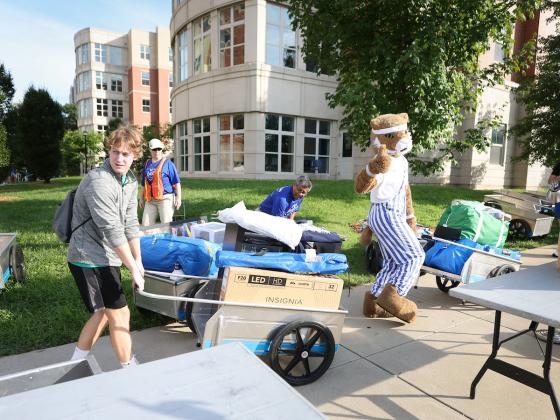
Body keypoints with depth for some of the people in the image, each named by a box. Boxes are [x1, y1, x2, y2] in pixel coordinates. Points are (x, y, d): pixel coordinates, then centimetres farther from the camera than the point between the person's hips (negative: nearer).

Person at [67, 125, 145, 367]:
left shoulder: (131, 181, 6)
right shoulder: (99, 181, -22)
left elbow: (130, 224, 10)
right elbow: (112, 231, -24)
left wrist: (138, 260, 8)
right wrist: (133, 269, -20)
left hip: (106, 257, 9)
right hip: (89, 258, -9)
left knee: (103, 312, 20)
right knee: (119, 314, -1)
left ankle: (77, 363, 37)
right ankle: (128, 369, 15)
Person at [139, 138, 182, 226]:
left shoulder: (167, 163, -2)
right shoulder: (147, 164, 14)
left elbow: (176, 182, -4)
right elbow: (144, 184, 22)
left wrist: (178, 198, -10)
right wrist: (142, 198, 22)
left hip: (165, 199, -5)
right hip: (150, 200, 5)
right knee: (145, 225, 5)